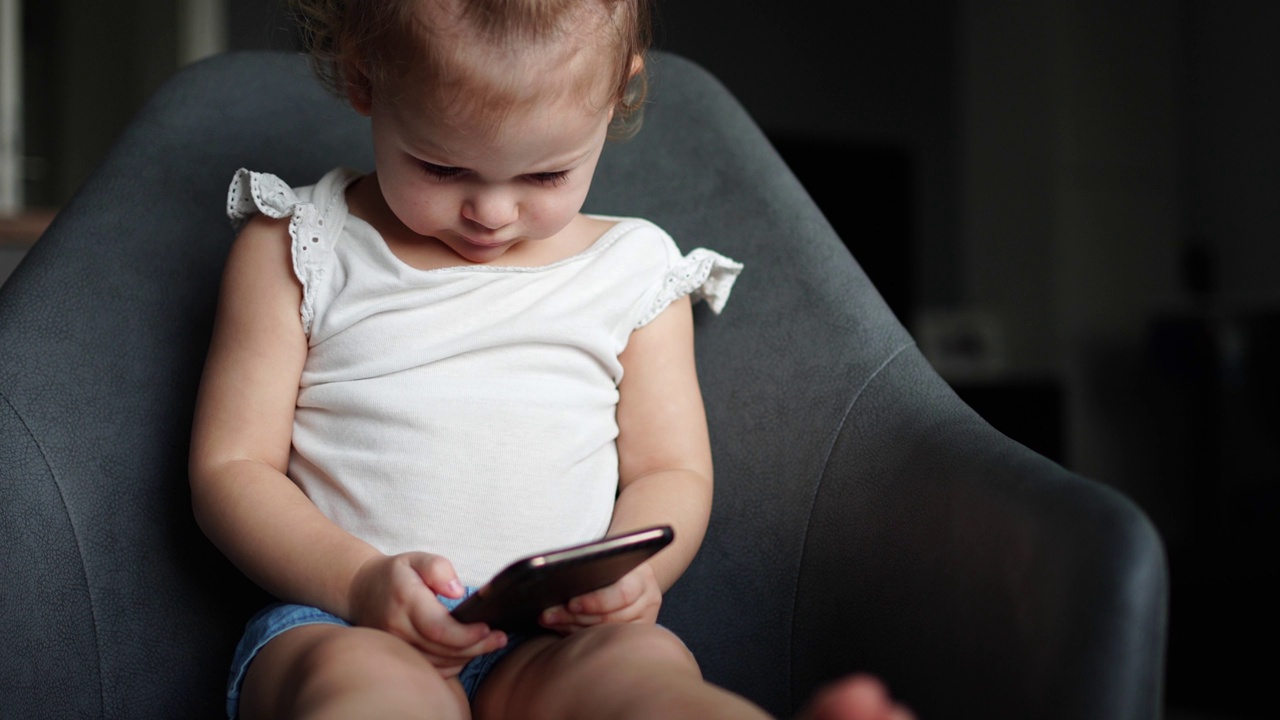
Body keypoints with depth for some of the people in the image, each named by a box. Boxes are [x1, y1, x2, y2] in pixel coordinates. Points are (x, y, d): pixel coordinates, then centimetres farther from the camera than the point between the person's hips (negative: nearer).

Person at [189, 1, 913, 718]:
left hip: (557, 641, 2)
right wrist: (360, 580, -15)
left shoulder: (635, 273, 15)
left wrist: (634, 571, -9)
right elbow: (231, 468, 5)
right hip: (344, 623, -1)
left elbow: (671, 471, 15)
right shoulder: (295, 250, 9)